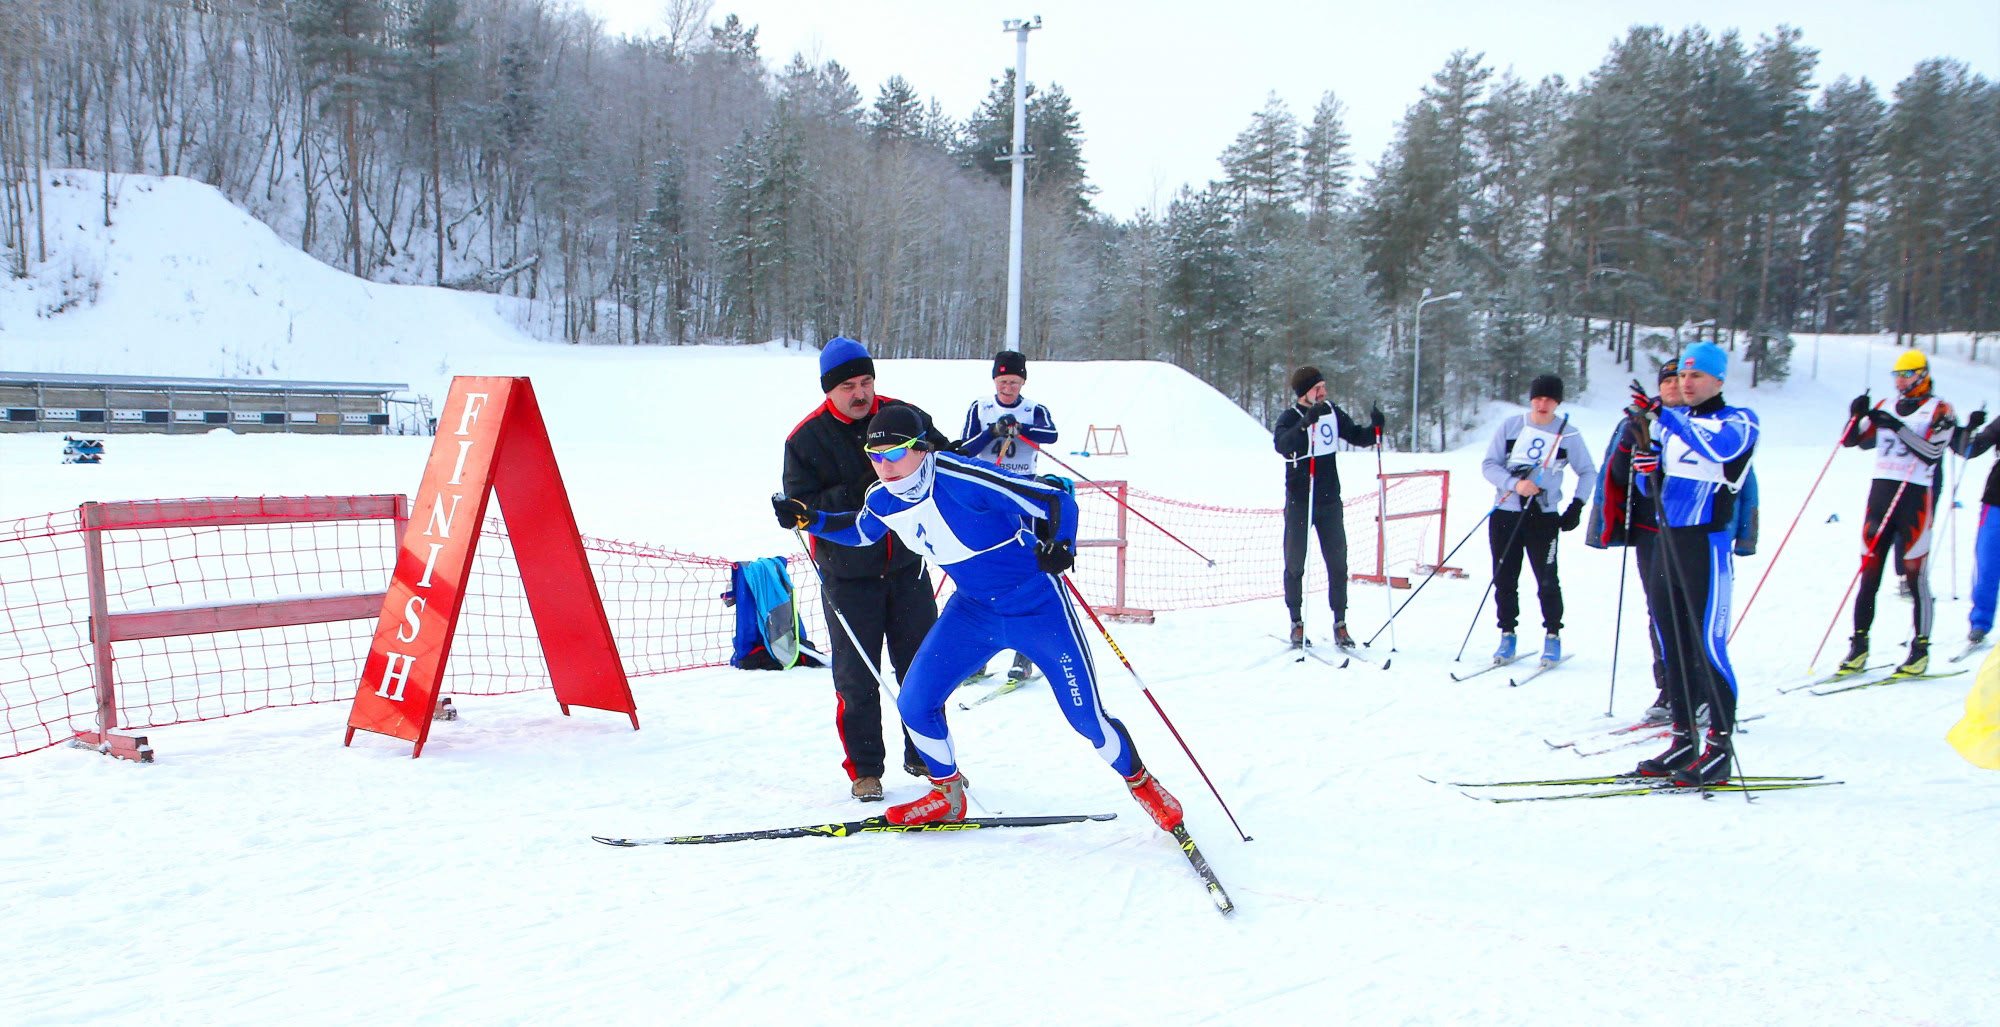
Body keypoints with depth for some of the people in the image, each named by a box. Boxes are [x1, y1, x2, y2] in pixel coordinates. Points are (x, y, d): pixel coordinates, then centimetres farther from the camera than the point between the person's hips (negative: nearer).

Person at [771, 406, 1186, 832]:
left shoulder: (963, 479, -30)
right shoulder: (882, 500, -8)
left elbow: (1055, 500, -26)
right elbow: (860, 531, 17)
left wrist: (1059, 544, -42)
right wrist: (808, 520, 3)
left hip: (1037, 608, -6)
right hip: (973, 609, 6)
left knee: (1088, 717, -3)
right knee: (915, 704, 0)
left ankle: (1140, 781, 26)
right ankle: (947, 797, 25)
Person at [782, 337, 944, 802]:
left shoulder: (905, 416, 0)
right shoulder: (806, 439, -7)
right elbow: (801, 508, -12)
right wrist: (855, 492, -25)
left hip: (907, 564, 3)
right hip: (848, 573, -2)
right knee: (857, 677, 3)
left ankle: (926, 756, 27)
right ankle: (864, 768, 18)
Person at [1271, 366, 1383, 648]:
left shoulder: (1333, 414, 4)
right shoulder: (1289, 418, -9)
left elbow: (1357, 437, 9)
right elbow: (1282, 444, -28)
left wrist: (1374, 428, -12)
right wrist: (1306, 422, -42)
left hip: (1330, 502, 3)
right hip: (1299, 503, -3)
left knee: (1338, 564, 3)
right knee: (1295, 565, 3)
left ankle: (1340, 623, 10)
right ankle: (1297, 622, 15)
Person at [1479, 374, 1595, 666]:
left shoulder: (1569, 434, 1)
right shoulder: (1509, 426, 2)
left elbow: (1587, 472, 11)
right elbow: (1489, 464, -1)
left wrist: (1577, 505, -2)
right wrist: (1514, 484, -17)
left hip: (1544, 517, -1)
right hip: (1506, 513, 1)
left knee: (1547, 581, -3)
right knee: (1504, 579, 4)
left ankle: (1553, 636, 12)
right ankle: (1507, 635, 16)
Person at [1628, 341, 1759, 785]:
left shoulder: (1738, 422, -3)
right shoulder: (1673, 423, 15)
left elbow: (1718, 447, -27)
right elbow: (1653, 487, 18)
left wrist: (1661, 415, -33)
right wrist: (1647, 469, -5)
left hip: (1707, 544, -7)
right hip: (1667, 540, 7)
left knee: (1708, 646, -7)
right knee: (1673, 643, 9)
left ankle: (1720, 745, -2)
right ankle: (1684, 737, 18)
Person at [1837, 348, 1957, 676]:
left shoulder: (1939, 410, 2)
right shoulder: (1886, 407, 16)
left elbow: (1932, 451, -12)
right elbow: (1852, 440, 12)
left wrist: (1898, 427, -20)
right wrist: (1857, 416, -7)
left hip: (1916, 494, -4)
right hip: (1881, 490, 4)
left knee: (1916, 574, -4)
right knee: (1869, 571, 1)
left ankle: (1921, 649, 5)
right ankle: (1859, 645, 6)